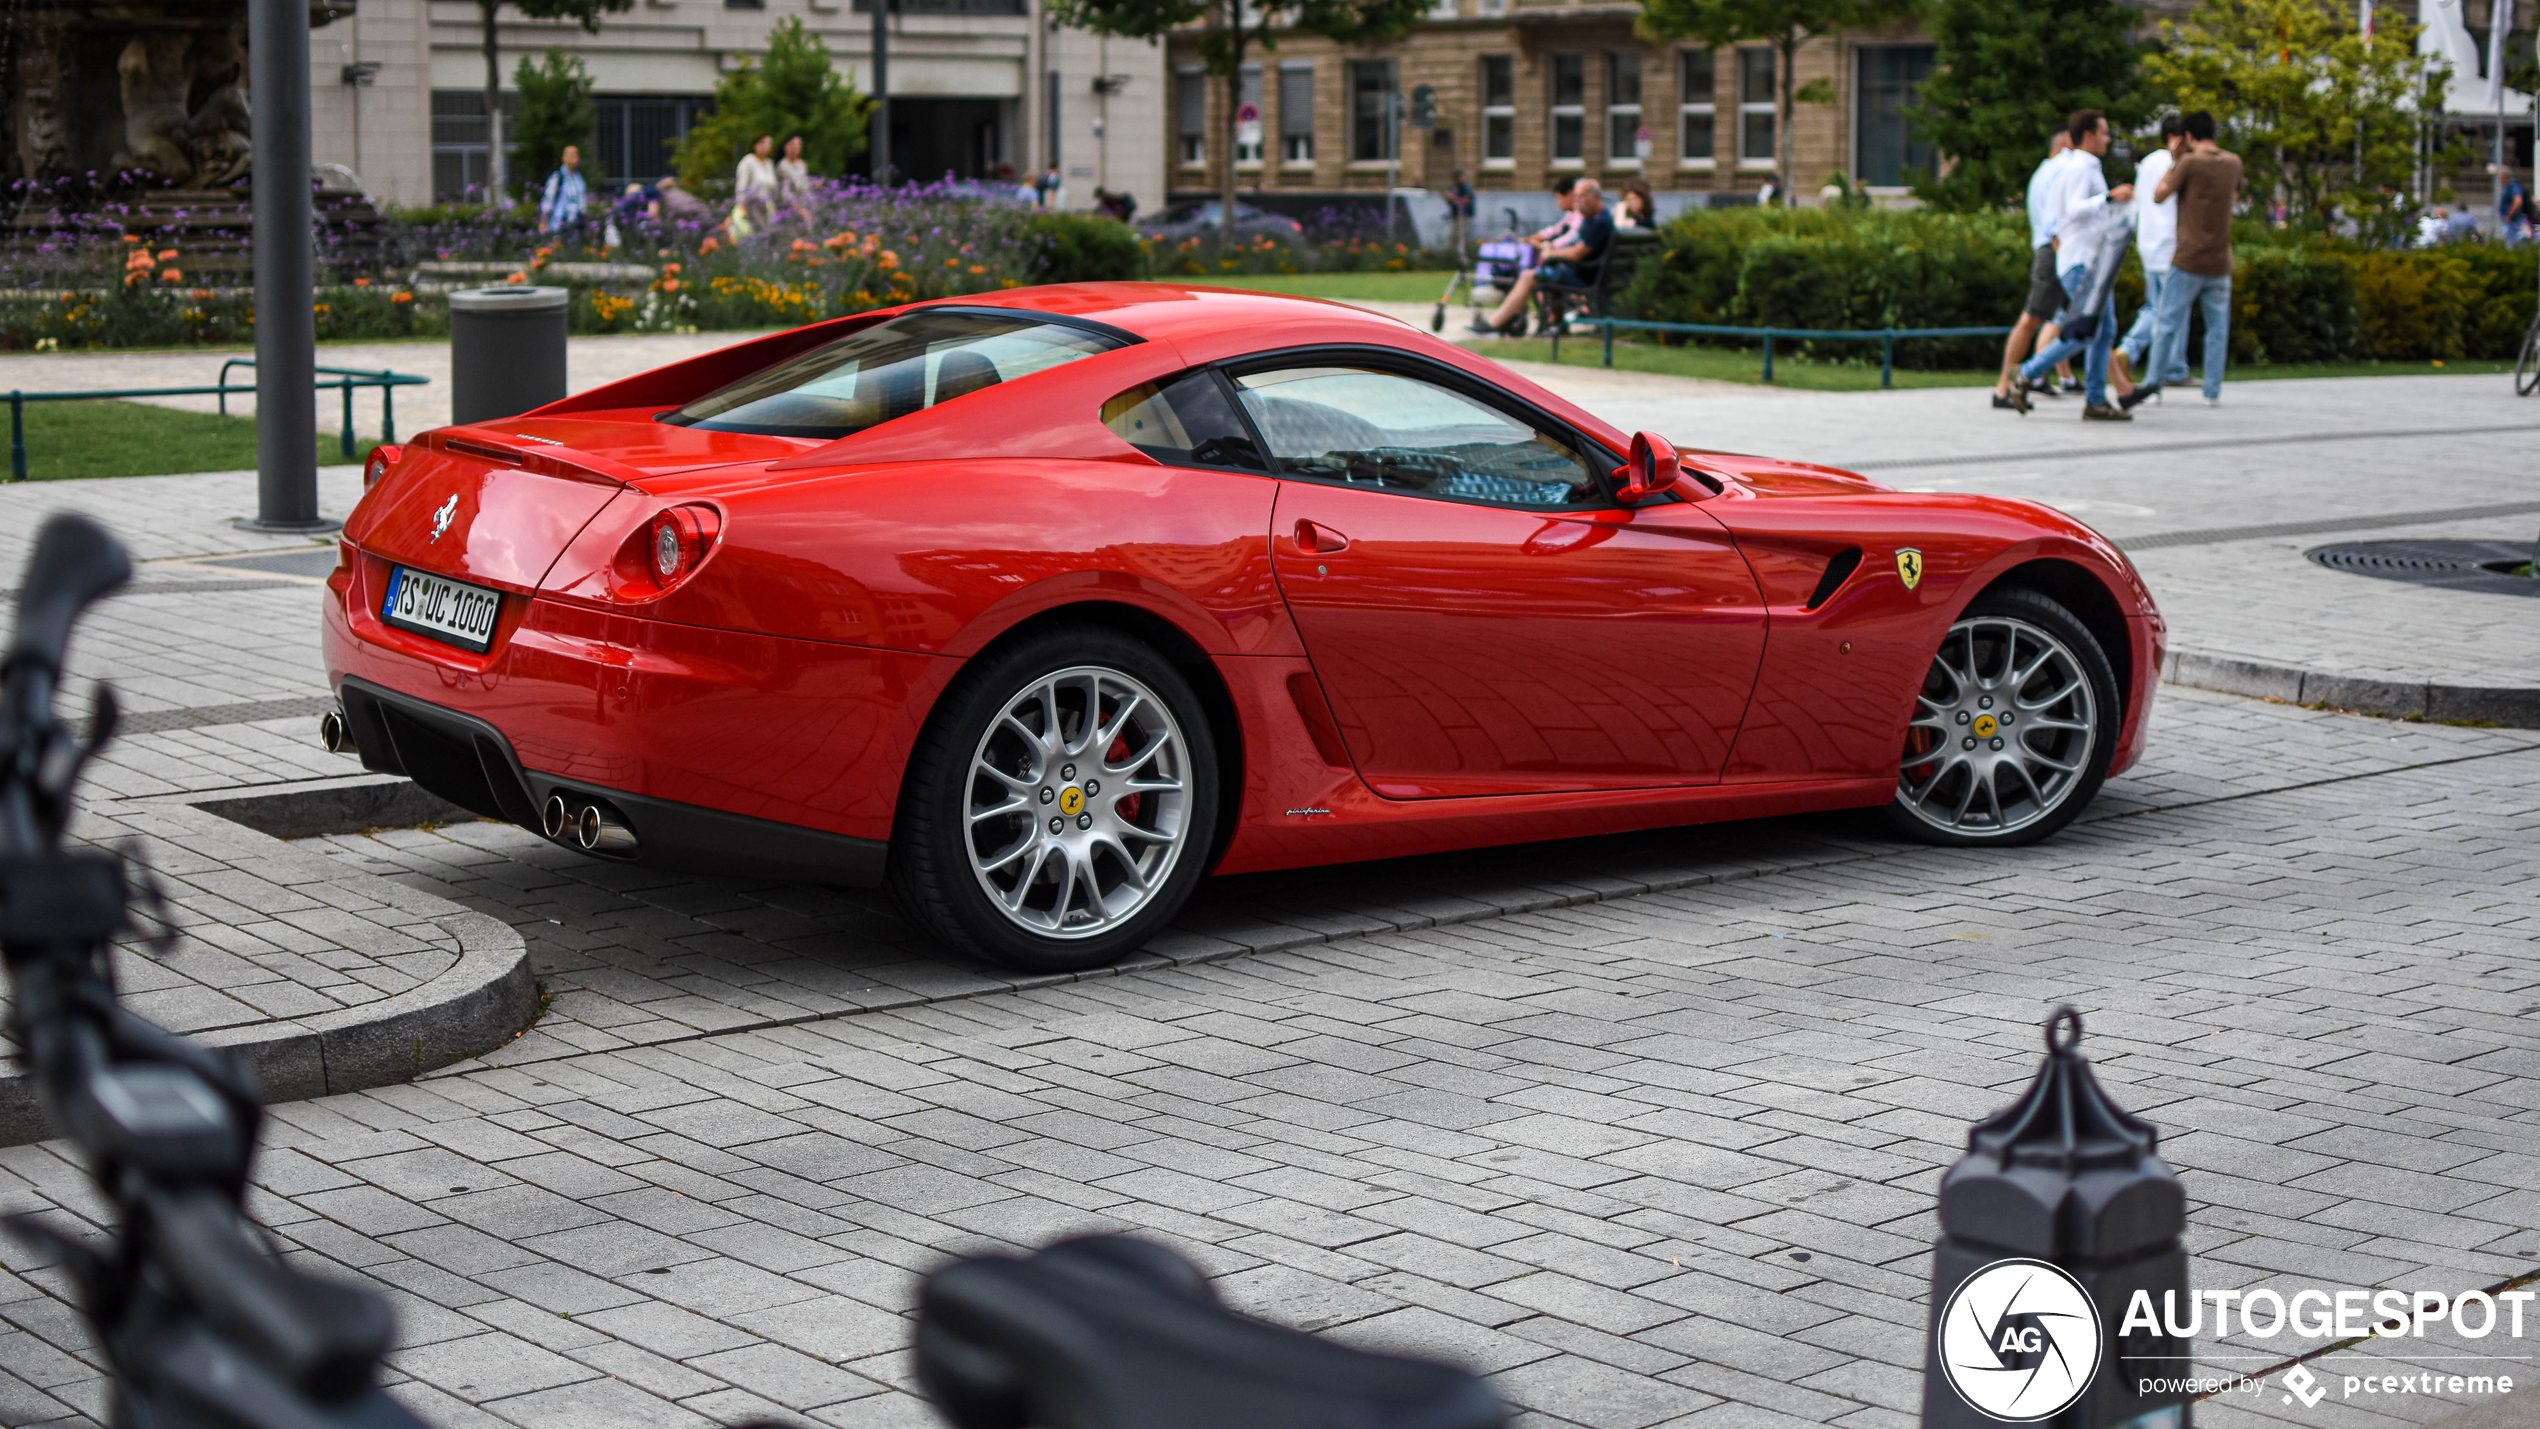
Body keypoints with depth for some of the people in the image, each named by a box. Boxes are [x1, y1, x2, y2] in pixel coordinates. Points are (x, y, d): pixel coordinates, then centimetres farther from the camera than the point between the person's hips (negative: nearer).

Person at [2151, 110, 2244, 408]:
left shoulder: (2190, 162, -10)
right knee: (2217, 328, 8)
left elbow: (2158, 195, -3)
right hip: (2220, 263, 4)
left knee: (2169, 323, 4)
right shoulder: (2233, 162, 7)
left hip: (2188, 260, -4)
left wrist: (2173, 163, 10)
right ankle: (2213, 391, 5)